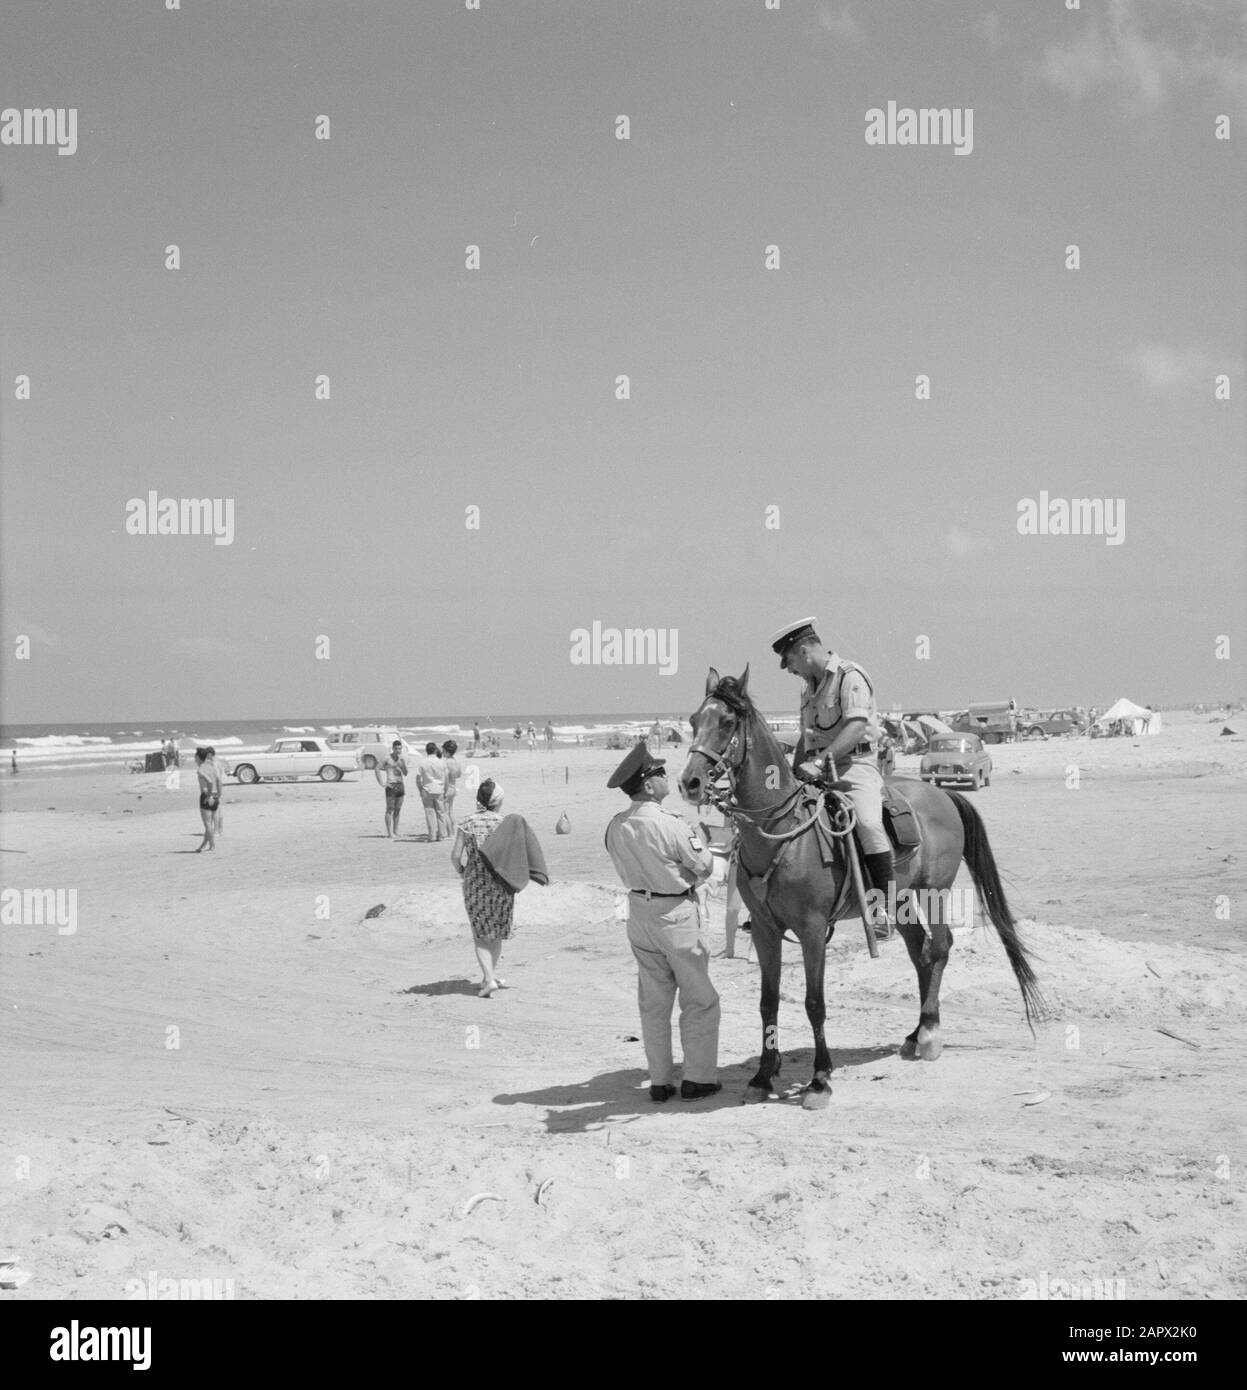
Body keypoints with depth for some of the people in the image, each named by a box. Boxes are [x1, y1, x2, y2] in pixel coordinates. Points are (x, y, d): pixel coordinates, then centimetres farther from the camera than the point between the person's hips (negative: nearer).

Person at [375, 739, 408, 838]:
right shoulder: (387, 758, -8)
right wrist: (382, 783, -12)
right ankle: (389, 833, -5)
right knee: (390, 809, -5)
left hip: (400, 785, 5)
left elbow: (405, 773, 1)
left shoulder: (403, 759, 7)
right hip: (391, 786, -5)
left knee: (398, 809, 7)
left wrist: (403, 764, -16)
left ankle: (395, 832, 13)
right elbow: (377, 769, -10)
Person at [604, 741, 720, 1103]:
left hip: (639, 915, 6)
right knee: (699, 1000, 9)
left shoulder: (616, 827, -4)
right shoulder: (670, 825, -22)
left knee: (653, 1002, 14)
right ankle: (698, 1078, 13)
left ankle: (660, 1081, 19)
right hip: (678, 914, -6)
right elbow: (704, 866, -12)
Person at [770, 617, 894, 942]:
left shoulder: (850, 676, -7)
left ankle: (886, 906, -27)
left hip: (854, 764, -9)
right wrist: (794, 774, 9)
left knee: (868, 822, -30)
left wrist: (821, 761, -28)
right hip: (817, 771, 9)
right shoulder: (810, 689, 21)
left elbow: (857, 726, -20)